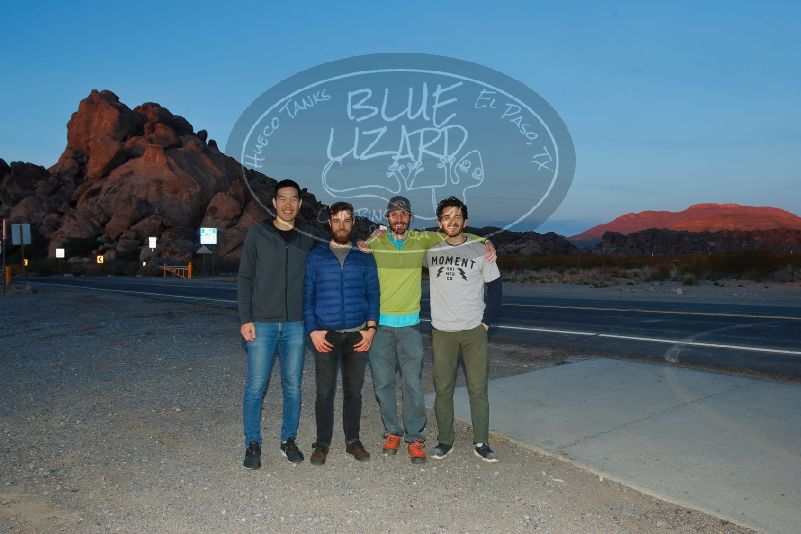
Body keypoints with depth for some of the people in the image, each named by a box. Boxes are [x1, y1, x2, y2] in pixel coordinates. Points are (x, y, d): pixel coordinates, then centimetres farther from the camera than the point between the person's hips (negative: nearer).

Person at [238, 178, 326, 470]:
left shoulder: (311, 236, 5)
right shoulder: (257, 234, 1)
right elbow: (245, 279, 1)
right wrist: (245, 319, -6)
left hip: (296, 324, 2)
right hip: (262, 323, -2)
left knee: (293, 386, 9)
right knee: (256, 386, 0)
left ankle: (289, 440, 24)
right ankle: (253, 444, 15)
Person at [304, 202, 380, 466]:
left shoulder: (364, 257, 8)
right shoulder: (316, 255, 5)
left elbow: (373, 294, 7)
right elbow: (307, 295, 3)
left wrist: (371, 328, -4)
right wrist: (313, 330, -6)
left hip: (357, 335, 1)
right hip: (325, 335, -1)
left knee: (354, 389, 7)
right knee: (325, 391, 0)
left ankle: (353, 440, 20)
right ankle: (322, 443, 13)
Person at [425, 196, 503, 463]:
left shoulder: (480, 251, 0)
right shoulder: (431, 251, 3)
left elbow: (495, 289, 5)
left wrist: (486, 322, -1)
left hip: (474, 331, -1)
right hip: (442, 331, 1)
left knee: (478, 388, 3)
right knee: (442, 389, 6)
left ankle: (481, 442, 14)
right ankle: (445, 440, 18)